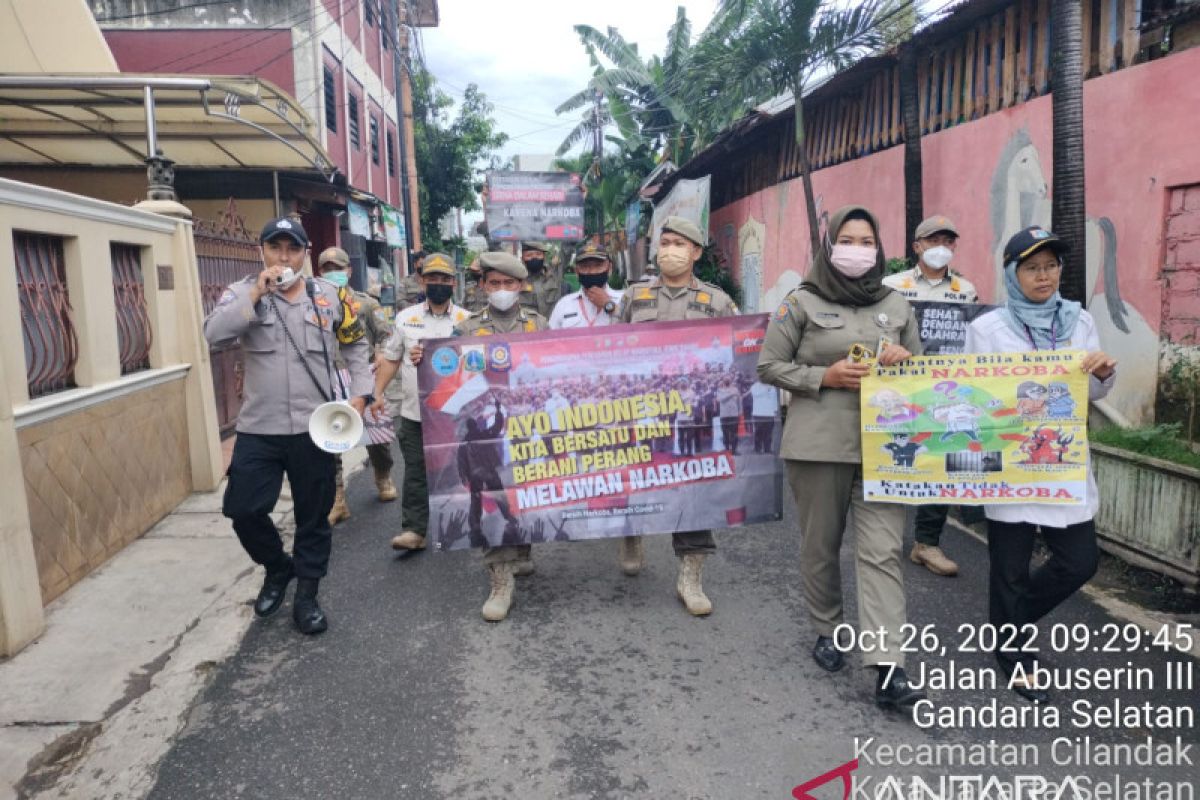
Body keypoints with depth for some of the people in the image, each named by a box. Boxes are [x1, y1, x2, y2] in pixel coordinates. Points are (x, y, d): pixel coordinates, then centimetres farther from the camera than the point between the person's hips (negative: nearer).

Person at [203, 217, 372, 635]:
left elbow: (356, 347, 11)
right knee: (243, 509, 2)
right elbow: (214, 332, -17)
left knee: (313, 516, 9)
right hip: (258, 428, 0)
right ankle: (278, 567, 31)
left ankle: (306, 595, 25)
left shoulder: (330, 295, 3)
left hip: (314, 427, 0)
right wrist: (256, 293, -20)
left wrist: (360, 394, 0)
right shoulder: (243, 293, 0)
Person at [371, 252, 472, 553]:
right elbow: (391, 359, 11)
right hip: (414, 411, 1)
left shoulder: (467, 320, 1)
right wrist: (378, 392, 2)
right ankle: (414, 529, 9)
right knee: (415, 472, 3)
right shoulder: (405, 318, 7)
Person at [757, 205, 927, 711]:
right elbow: (769, 367, 0)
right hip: (818, 444, -2)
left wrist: (906, 360, -2)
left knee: (882, 551, -6)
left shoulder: (897, 306, 13)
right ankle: (827, 631, 33)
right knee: (820, 546, 10)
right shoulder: (802, 302, 1)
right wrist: (824, 377, -14)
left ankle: (889, 668, -5)